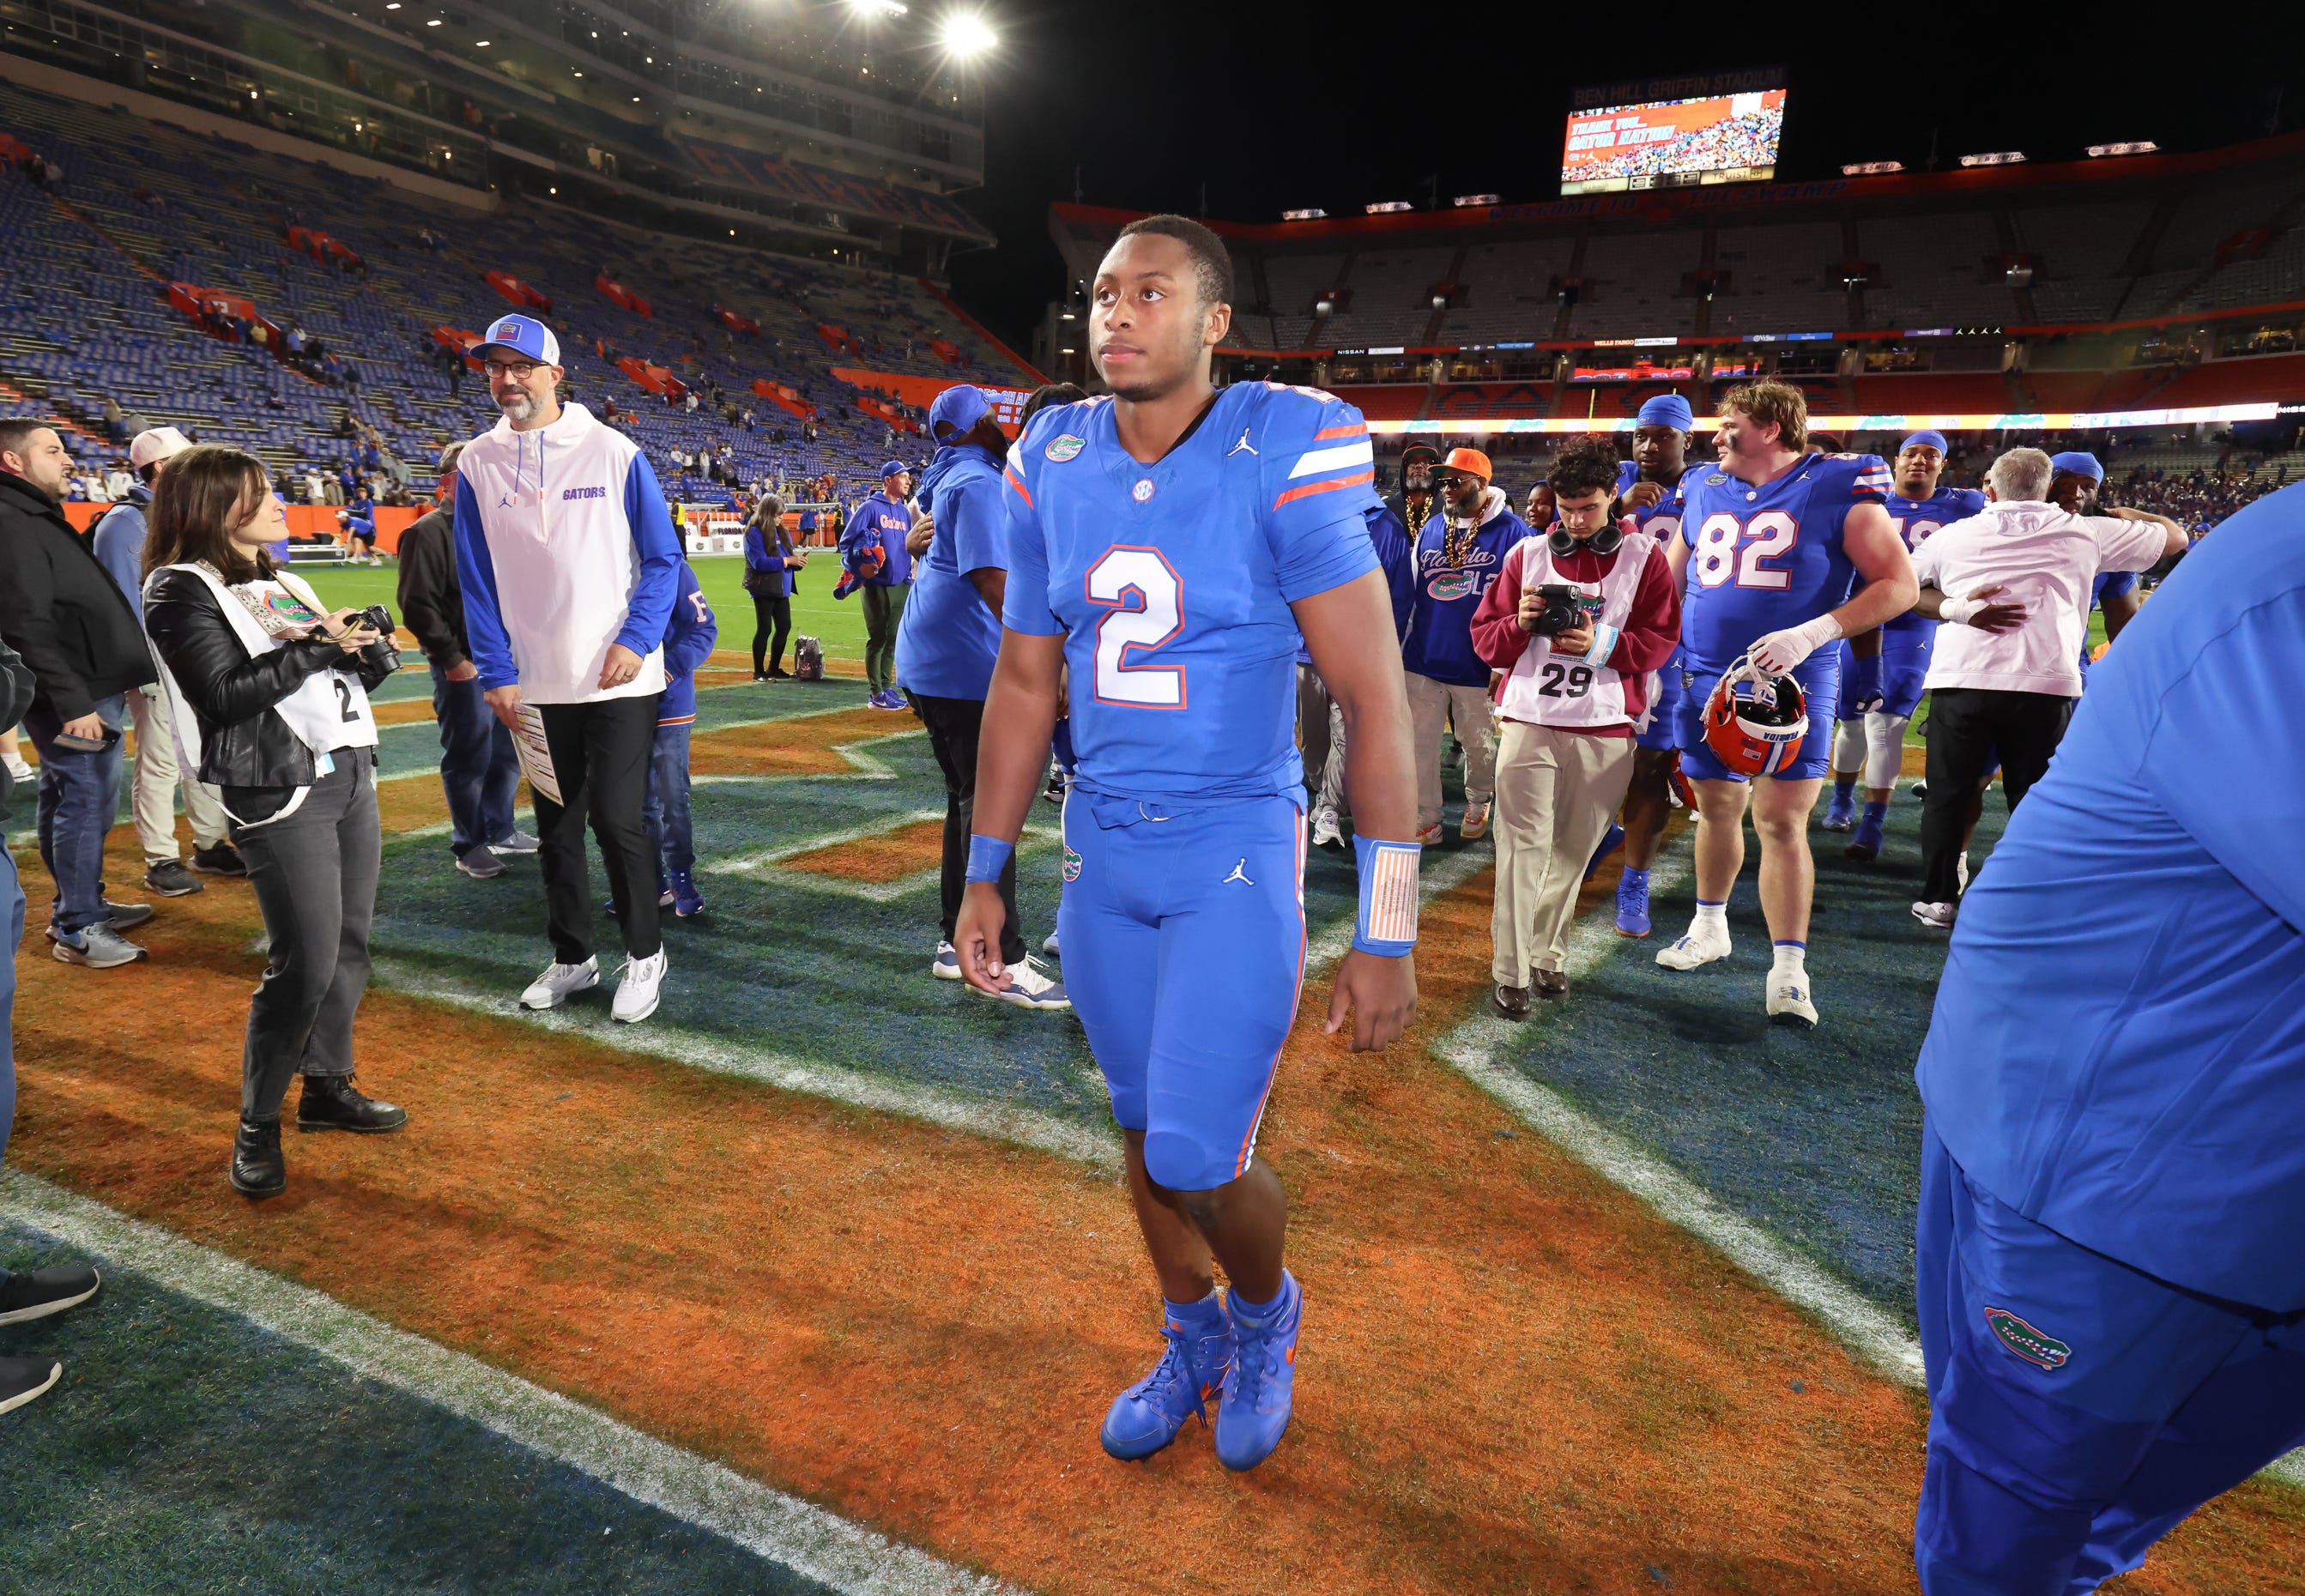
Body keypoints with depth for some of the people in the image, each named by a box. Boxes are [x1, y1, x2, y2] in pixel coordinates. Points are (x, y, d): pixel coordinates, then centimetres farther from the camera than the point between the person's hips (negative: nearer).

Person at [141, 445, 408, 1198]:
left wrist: (357, 643, -8)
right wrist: (316, 649, -14)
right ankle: (257, 1128, 7)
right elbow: (222, 696, -15)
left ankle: (328, 1086, 24)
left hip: (352, 772, 8)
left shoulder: (281, 583, 19)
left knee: (350, 944, 9)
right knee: (306, 961, -8)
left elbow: (369, 662, 13)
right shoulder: (183, 592, -5)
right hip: (278, 791, -7)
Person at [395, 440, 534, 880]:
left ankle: (499, 830, 29)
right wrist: (451, 659, -16)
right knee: (468, 758, 0)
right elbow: (418, 604, -14)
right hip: (463, 668, -7)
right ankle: (468, 845, 12)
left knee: (507, 752, 14)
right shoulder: (429, 532, -8)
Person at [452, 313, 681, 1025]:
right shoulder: (477, 464, 5)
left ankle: (644, 953, 15)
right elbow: (476, 580, 7)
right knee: (557, 826, 11)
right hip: (536, 684, 3)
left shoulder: (614, 452, -2)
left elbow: (662, 557, -1)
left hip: (619, 678, -3)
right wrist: (496, 672, -1)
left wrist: (637, 639, -13)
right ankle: (572, 958, 26)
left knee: (616, 818, -4)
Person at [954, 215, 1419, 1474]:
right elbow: (1024, 681, 9)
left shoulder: (1284, 457, -14)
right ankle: (1192, 1339, 43)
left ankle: (1267, 1314, 32)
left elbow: (1373, 697, -14)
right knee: (1143, 1125, 16)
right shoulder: (1052, 466, 2)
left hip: (1235, 852, -5)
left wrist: (1387, 932, -15)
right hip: (1103, 851, 5)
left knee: (1200, 1157, -5)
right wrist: (984, 876, 11)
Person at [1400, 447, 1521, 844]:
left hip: (1477, 665, -4)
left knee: (1478, 743, 12)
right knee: (1419, 743, 4)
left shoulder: (1512, 532, -7)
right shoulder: (1429, 529, 8)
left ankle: (1478, 804, 37)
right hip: (1423, 660, 4)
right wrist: (1399, 646, 15)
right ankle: (1425, 820, 15)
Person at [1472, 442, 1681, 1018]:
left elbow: (1662, 638, 2)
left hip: (1605, 729, 1)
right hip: (1529, 720, 0)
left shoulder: (1644, 556, 7)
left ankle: (1548, 956, 21)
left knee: (1573, 849, 7)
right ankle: (1510, 972, -1)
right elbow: (1485, 637, 10)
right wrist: (1520, 624, -11)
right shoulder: (1527, 554, 10)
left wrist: (1601, 643, -14)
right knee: (1524, 847, -6)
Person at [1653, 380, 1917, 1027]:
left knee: (1782, 823, -6)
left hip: (1792, 684, -4)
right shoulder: (1702, 491, 10)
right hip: (1705, 679, 5)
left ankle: (1789, 969, 1)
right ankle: (1709, 927, 33)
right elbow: (1668, 584, 21)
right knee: (1716, 810, 14)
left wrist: (1812, 634, -20)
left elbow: (1899, 585, -8)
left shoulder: (1836, 489, -5)